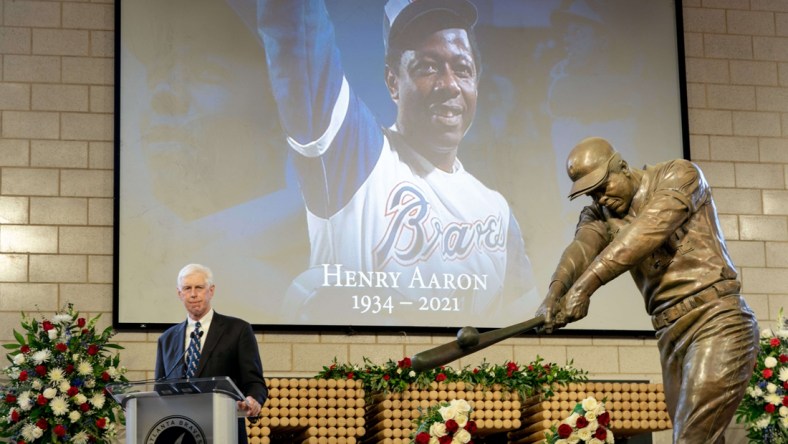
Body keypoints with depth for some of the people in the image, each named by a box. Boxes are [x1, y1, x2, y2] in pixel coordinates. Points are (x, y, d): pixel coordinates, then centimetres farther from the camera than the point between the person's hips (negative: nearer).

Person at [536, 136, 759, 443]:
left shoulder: (680, 175, -4)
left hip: (717, 322, -6)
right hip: (670, 335, 6)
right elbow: (581, 247, -10)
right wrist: (555, 294, -32)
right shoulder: (599, 216, 12)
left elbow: (645, 232, -20)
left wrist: (586, 284, -30)